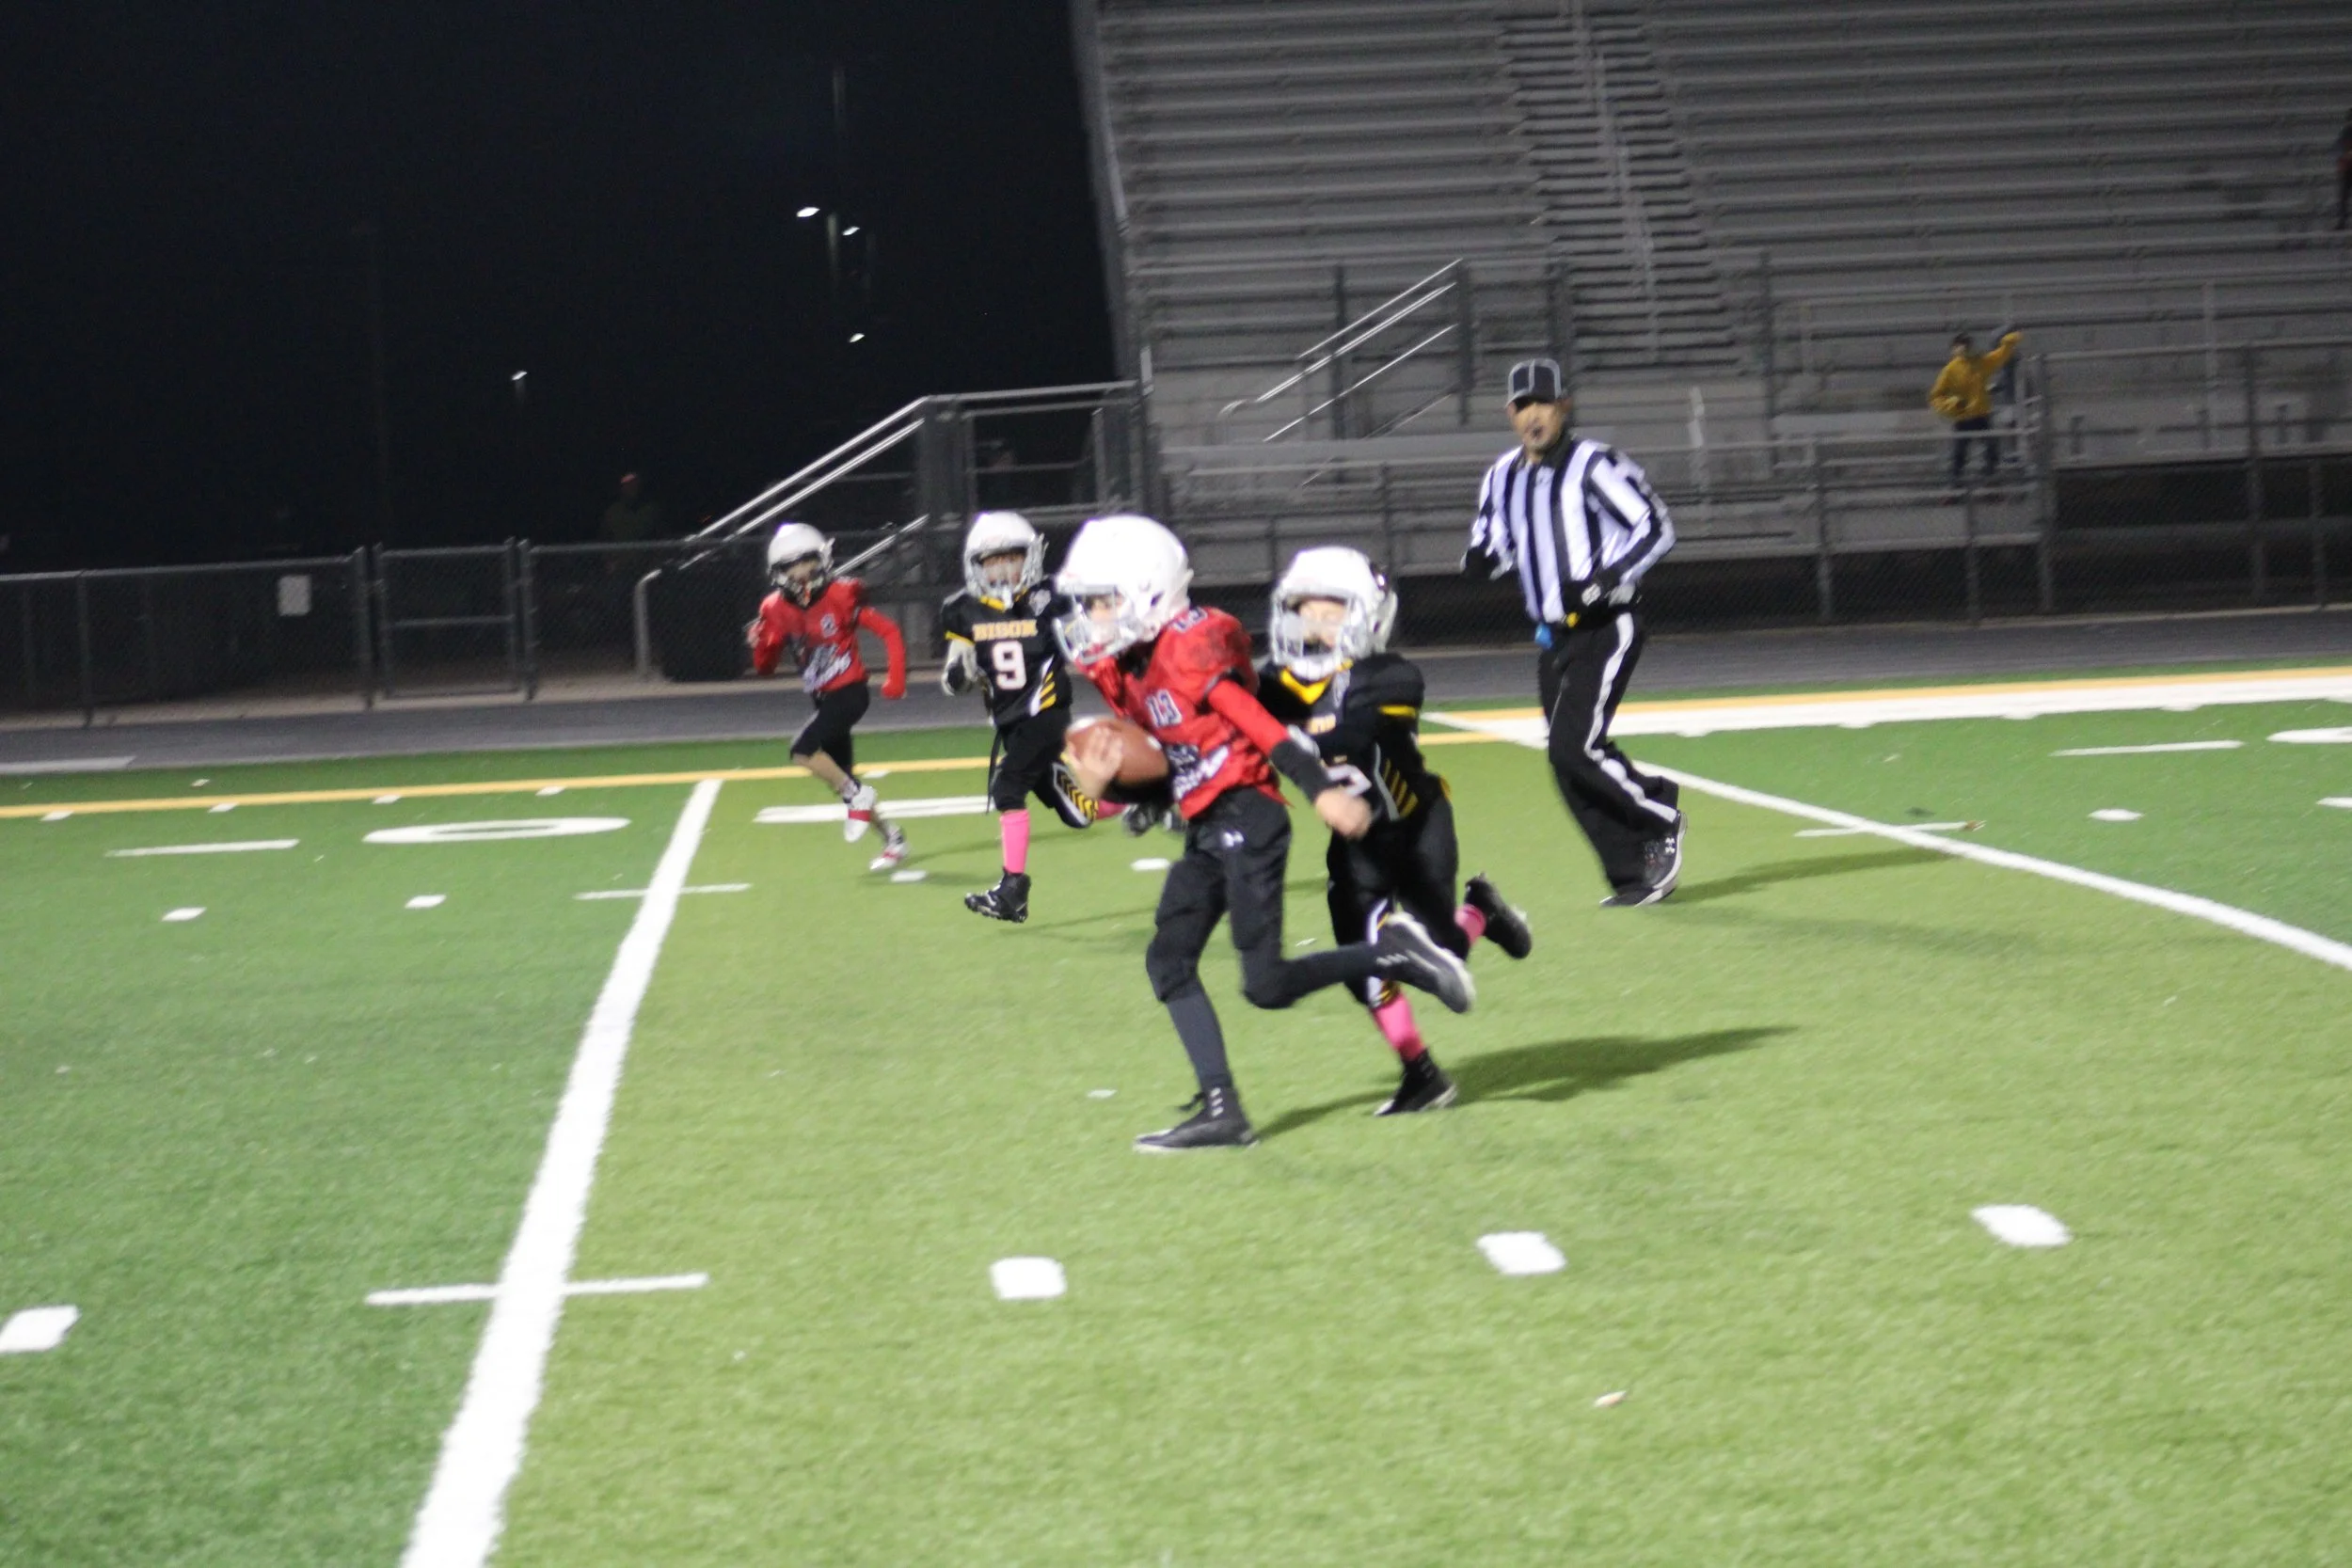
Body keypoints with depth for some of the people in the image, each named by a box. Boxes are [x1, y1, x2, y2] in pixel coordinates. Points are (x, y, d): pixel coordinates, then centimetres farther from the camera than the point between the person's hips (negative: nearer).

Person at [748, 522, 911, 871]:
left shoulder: (841, 596, -14)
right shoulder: (777, 610, 1)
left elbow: (889, 632, -11)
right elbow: (766, 667, 8)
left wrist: (895, 679, -20)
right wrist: (759, 646, -13)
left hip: (849, 693, -7)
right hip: (822, 698, 7)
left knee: (803, 750, -23)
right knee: (840, 779, 10)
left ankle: (857, 796, -7)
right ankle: (891, 838, 23)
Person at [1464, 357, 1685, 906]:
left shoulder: (1594, 465, -13)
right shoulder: (1504, 476, 9)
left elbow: (1656, 527, -14)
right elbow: (1494, 542, 22)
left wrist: (1605, 582, -24)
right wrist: (1483, 557, -2)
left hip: (1607, 628, -7)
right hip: (1553, 637, 7)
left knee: (1574, 748, -18)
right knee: (1570, 763, 4)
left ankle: (1660, 815, 7)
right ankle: (1632, 876, 15)